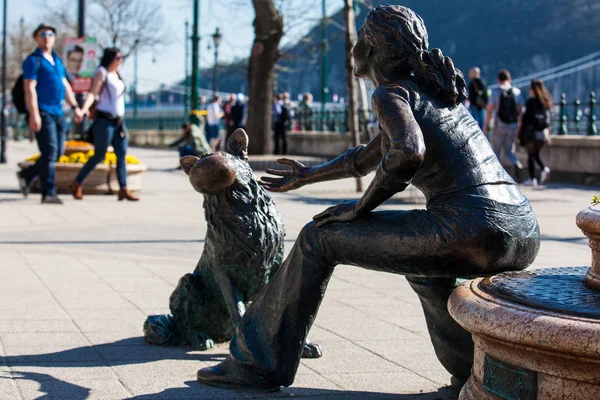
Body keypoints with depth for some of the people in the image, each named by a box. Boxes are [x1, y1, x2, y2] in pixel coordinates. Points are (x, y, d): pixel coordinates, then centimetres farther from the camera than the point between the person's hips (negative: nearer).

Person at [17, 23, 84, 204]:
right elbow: (29, 88, -12)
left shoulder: (57, 60, 19)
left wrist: (75, 107, 16)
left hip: (57, 112, 8)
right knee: (49, 152, -9)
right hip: (43, 112, -8)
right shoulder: (33, 60, -5)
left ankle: (27, 175, 23)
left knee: (58, 152, 9)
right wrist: (33, 114, -20)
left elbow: (65, 85, 23)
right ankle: (48, 193, -5)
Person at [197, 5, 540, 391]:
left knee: (318, 238, 8)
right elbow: (370, 157, 38)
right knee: (419, 260, 40)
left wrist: (360, 208, -4)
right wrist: (310, 176, 47)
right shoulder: (436, 87, 28)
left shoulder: (392, 93, 1)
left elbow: (407, 154, -20)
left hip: (472, 229, -8)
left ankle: (259, 363, 16)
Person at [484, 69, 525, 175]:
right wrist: (519, 125, 13)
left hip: (499, 125, -3)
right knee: (509, 150, 15)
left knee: (496, 150, 12)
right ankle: (516, 164, -12)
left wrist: (485, 125, -1)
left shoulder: (495, 92, -7)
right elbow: (520, 111, 3)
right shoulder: (516, 91, 3)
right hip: (513, 126, 3)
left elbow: (489, 110, -9)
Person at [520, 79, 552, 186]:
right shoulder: (546, 102, 7)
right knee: (536, 153, 19)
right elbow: (548, 119, 10)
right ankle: (544, 169, -5)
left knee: (531, 155, 2)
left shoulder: (531, 102, -10)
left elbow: (525, 117, -10)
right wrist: (548, 134, 15)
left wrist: (520, 130, 0)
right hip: (543, 132, 6)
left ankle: (532, 179, 2)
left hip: (531, 130, -6)